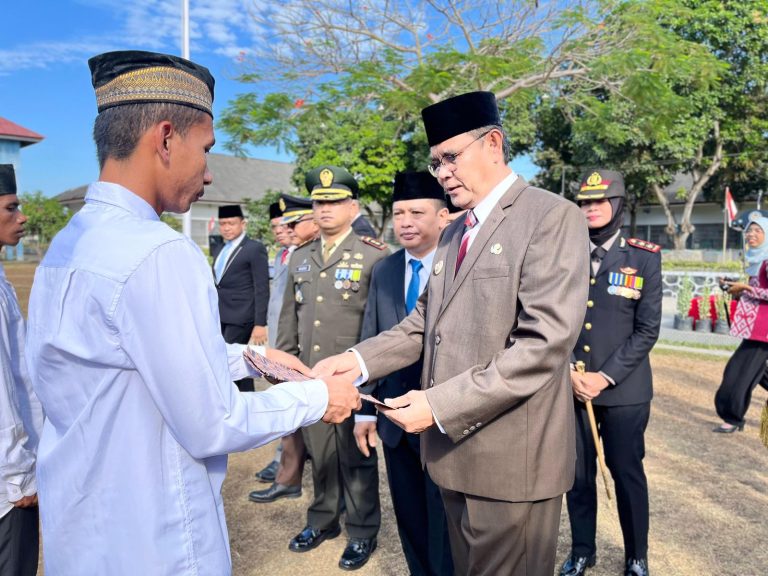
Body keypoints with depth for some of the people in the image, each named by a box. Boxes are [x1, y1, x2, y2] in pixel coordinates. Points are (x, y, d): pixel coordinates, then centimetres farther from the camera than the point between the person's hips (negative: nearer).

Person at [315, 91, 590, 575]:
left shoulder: (553, 217, -12)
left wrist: (440, 405, -22)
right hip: (453, 448, 8)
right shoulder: (454, 233, 15)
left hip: (512, 458, -7)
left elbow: (545, 343, -21)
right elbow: (424, 325, 12)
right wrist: (360, 359, -4)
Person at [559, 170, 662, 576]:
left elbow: (647, 330, -5)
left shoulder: (644, 257, -1)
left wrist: (605, 377, -12)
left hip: (624, 390, -2)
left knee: (627, 473, 10)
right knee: (577, 474, 12)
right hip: (570, 386, 2)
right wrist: (569, 372, -9)